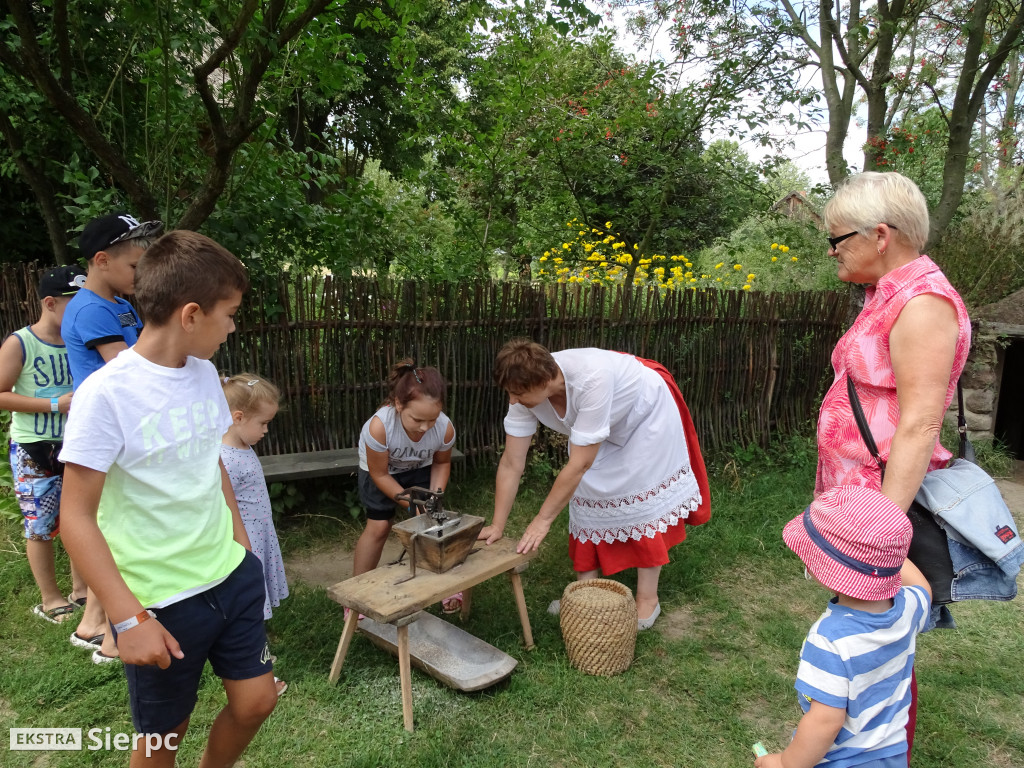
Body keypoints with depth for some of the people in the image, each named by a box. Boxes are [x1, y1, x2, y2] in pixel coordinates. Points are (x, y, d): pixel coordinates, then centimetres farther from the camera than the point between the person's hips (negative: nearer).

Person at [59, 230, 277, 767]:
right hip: (161, 602, -5)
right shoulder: (106, 394, -19)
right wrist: (129, 618, -21)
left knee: (255, 702, 13)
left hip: (233, 577, 6)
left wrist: (239, 540, 12)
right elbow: (76, 518, -17)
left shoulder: (205, 374, 2)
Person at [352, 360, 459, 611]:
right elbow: (379, 474, -25)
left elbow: (441, 463, -8)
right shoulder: (379, 426, -43)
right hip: (380, 470, -2)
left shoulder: (445, 428, -33)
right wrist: (412, 503, -26)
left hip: (419, 469, 2)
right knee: (379, 526, -3)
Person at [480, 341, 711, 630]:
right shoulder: (526, 391, -26)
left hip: (646, 413, -5)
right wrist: (497, 526, -17)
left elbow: (579, 464, -38)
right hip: (605, 425, 6)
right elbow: (512, 463, -19)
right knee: (589, 493, 2)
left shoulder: (591, 379, -45)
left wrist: (543, 520, -30)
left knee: (644, 499, -5)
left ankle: (647, 599, 8)